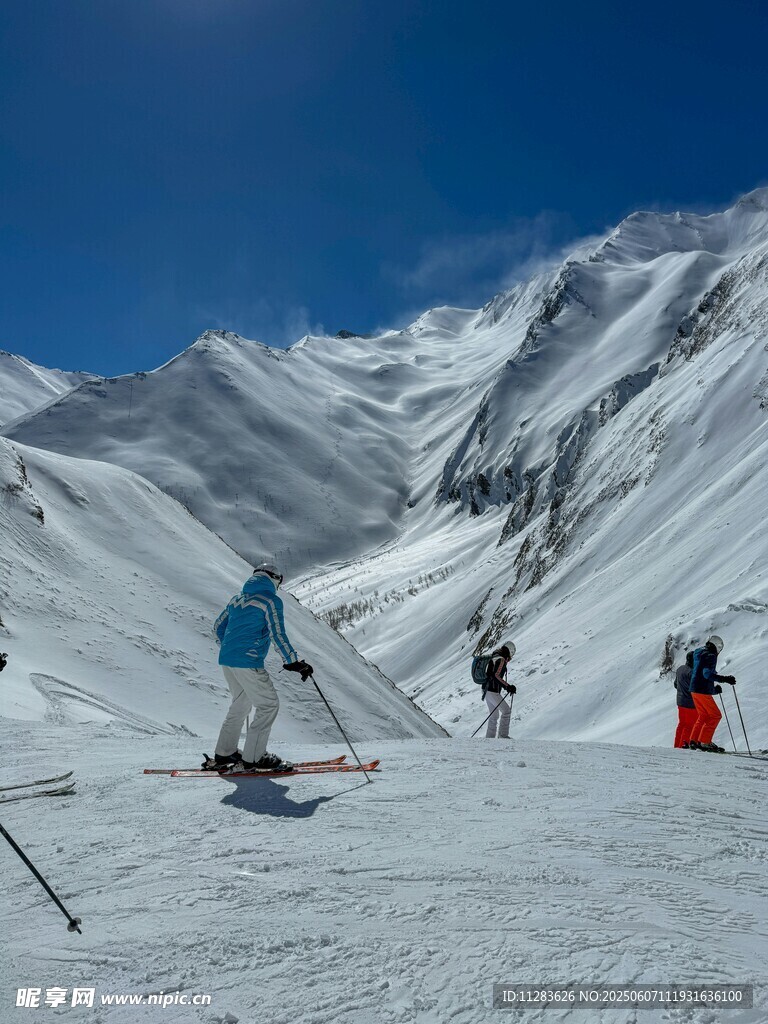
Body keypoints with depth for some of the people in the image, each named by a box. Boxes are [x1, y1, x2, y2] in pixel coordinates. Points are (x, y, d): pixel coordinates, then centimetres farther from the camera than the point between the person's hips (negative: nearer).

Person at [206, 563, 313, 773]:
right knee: (268, 705, 1)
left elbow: (218, 626, 23)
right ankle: (252, 759, -1)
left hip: (226, 660, 8)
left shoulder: (238, 598, 17)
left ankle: (223, 755, 25)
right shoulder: (271, 600, -6)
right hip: (248, 662, -8)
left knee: (241, 703, 22)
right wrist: (295, 663, -9)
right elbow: (278, 635, -13)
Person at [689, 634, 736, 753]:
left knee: (703, 716, 18)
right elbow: (707, 673, -26)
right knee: (715, 716, 0)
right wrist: (724, 679, -31)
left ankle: (694, 741, 16)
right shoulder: (711, 656, -12)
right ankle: (705, 742, -4)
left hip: (694, 690, 9)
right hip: (703, 691, -9)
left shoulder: (698, 653, 15)